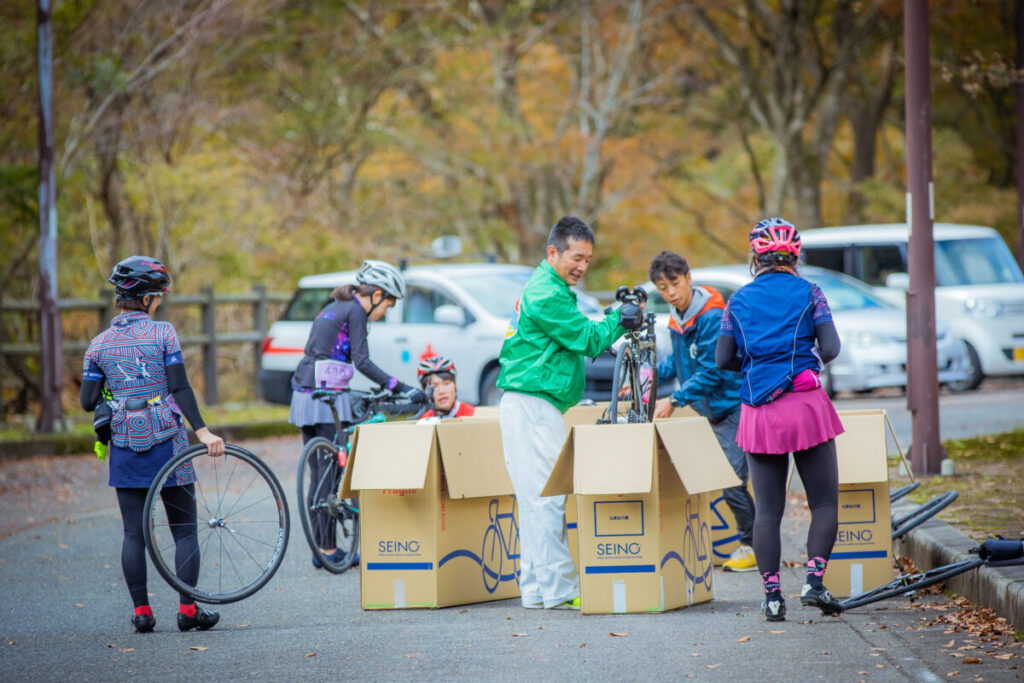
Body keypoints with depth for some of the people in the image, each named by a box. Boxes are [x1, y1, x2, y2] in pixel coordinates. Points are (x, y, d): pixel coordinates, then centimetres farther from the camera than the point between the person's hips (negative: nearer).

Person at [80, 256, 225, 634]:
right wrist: (203, 432, -14)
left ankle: (141, 611, 5)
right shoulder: (163, 333, -6)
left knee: (133, 532, 7)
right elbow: (180, 388, -13)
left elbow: (87, 401, 1)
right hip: (167, 442, -3)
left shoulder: (100, 344, 2)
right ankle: (188, 609, 2)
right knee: (185, 528, 6)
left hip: (125, 446, 3)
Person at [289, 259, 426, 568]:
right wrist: (401, 388, -19)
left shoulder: (333, 308, 21)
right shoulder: (355, 311, -7)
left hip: (304, 394, 9)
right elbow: (362, 361, -16)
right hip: (327, 397, -9)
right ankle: (329, 549, -4)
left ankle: (321, 549, 12)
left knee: (319, 473, 10)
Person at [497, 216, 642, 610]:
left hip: (539, 409, 11)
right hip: (531, 405, -11)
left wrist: (618, 321, 10)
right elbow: (587, 339, -13)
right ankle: (559, 590, -11)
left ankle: (536, 588, 12)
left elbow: (581, 340, 23)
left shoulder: (549, 289, 20)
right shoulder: (545, 294, -13)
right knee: (545, 498, -10)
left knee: (538, 500, 10)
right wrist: (619, 321, -1)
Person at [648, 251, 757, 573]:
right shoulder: (677, 321, 7)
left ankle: (753, 546, -1)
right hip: (713, 411, 9)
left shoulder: (712, 316, -19)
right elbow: (679, 361, 22)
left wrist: (674, 400, -22)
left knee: (731, 480, -12)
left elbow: (711, 371, -22)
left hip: (734, 406, -9)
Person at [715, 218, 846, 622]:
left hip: (759, 413, 2)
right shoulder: (809, 294, 3)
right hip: (806, 404, -2)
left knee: (767, 509, 6)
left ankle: (772, 594, 1)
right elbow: (831, 349, -4)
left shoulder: (739, 300, 8)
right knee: (825, 501, 5)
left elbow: (722, 360, 4)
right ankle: (814, 580, -12)